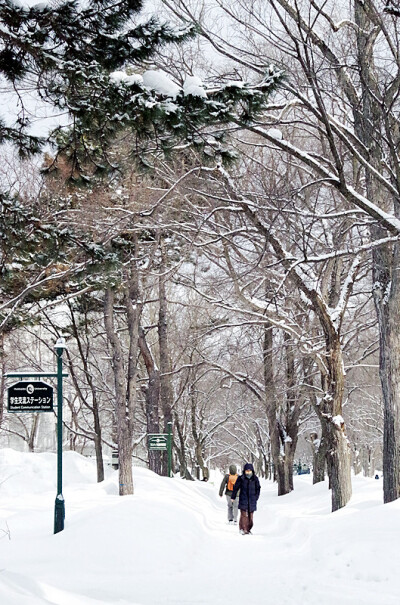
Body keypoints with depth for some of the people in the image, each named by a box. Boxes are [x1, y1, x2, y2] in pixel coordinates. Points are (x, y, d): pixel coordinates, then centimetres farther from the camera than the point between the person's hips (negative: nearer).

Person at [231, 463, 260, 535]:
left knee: (250, 515, 5)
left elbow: (258, 488, 14)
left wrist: (256, 497, 6)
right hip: (243, 499, -2)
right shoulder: (241, 478, -3)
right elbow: (236, 488, 5)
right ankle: (242, 528, -6)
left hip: (252, 500, 2)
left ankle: (248, 529, 14)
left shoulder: (255, 479, 3)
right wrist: (233, 497, 9)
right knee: (244, 514, -11)